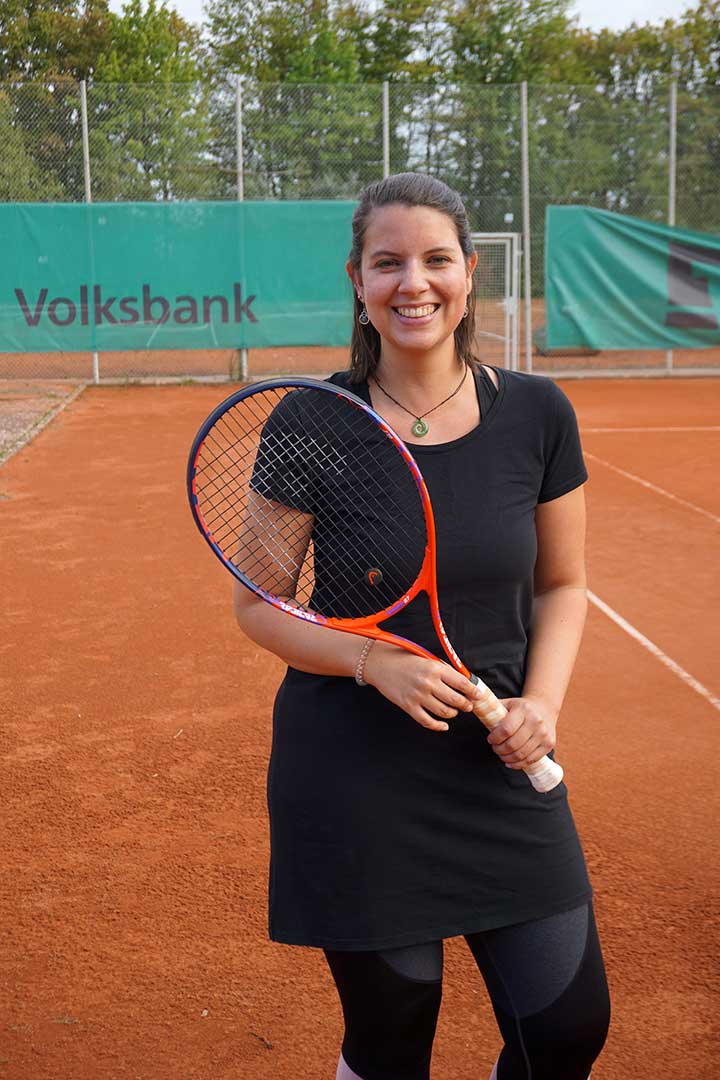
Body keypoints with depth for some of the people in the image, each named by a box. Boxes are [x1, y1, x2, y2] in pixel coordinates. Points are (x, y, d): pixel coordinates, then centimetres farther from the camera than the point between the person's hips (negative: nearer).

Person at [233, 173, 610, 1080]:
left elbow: (561, 584, 9)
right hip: (350, 781, -2)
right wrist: (374, 661, -17)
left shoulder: (537, 414, -2)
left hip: (500, 769, 2)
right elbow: (257, 604, -1)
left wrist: (542, 701, -8)